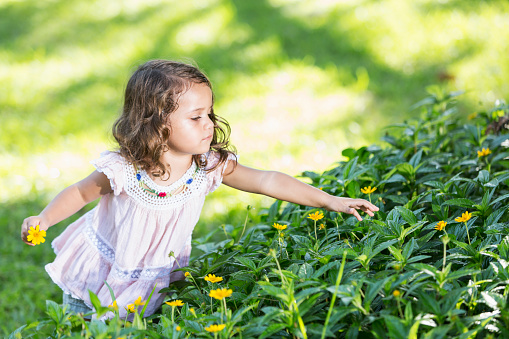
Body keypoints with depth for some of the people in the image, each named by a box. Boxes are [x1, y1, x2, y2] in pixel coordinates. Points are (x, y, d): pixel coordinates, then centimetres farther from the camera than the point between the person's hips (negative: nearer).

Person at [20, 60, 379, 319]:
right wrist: (43, 219, -27)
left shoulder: (210, 165, -20)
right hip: (101, 275, -2)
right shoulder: (124, 171, -28)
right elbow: (82, 192, -11)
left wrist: (331, 201, -19)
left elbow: (267, 181, -17)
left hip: (154, 284, 2)